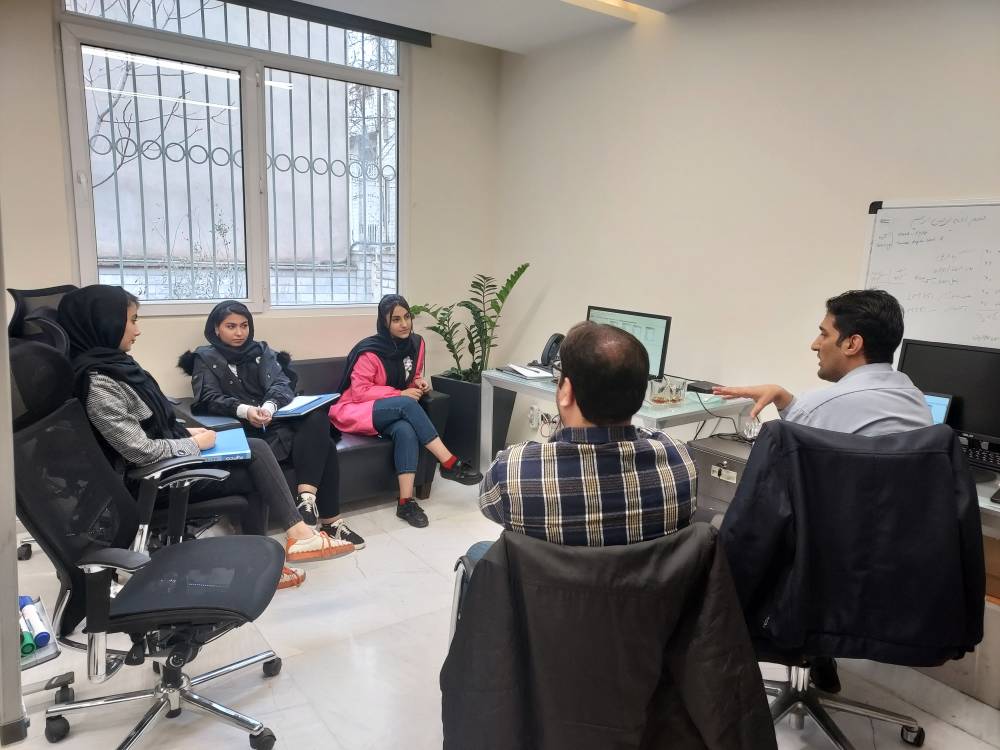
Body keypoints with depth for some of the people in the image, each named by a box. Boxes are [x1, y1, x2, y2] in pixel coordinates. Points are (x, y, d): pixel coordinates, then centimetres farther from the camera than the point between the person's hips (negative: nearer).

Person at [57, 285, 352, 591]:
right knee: (256, 473, -8)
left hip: (166, 458, 9)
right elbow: (141, 452, -26)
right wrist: (196, 443, -13)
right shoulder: (98, 383, -24)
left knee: (256, 450, 0)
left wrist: (186, 431, 6)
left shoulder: (108, 362, 6)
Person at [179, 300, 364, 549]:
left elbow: (280, 384, -1)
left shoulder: (261, 350, 17)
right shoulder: (205, 358, 10)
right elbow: (209, 399, -7)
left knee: (317, 418, -31)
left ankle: (306, 497, -36)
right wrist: (245, 410, -30)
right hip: (245, 430, -4)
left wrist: (269, 407, -27)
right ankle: (328, 520, -25)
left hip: (276, 420, 4)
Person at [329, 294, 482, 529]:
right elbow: (360, 392, -19)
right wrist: (400, 394, -23)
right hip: (355, 411, -5)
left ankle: (406, 502, -32)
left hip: (393, 412, 5)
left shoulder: (416, 343, -1)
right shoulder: (369, 351, -19)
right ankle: (449, 463, -28)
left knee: (406, 430, -33)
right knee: (406, 404, -33)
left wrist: (418, 382, -8)